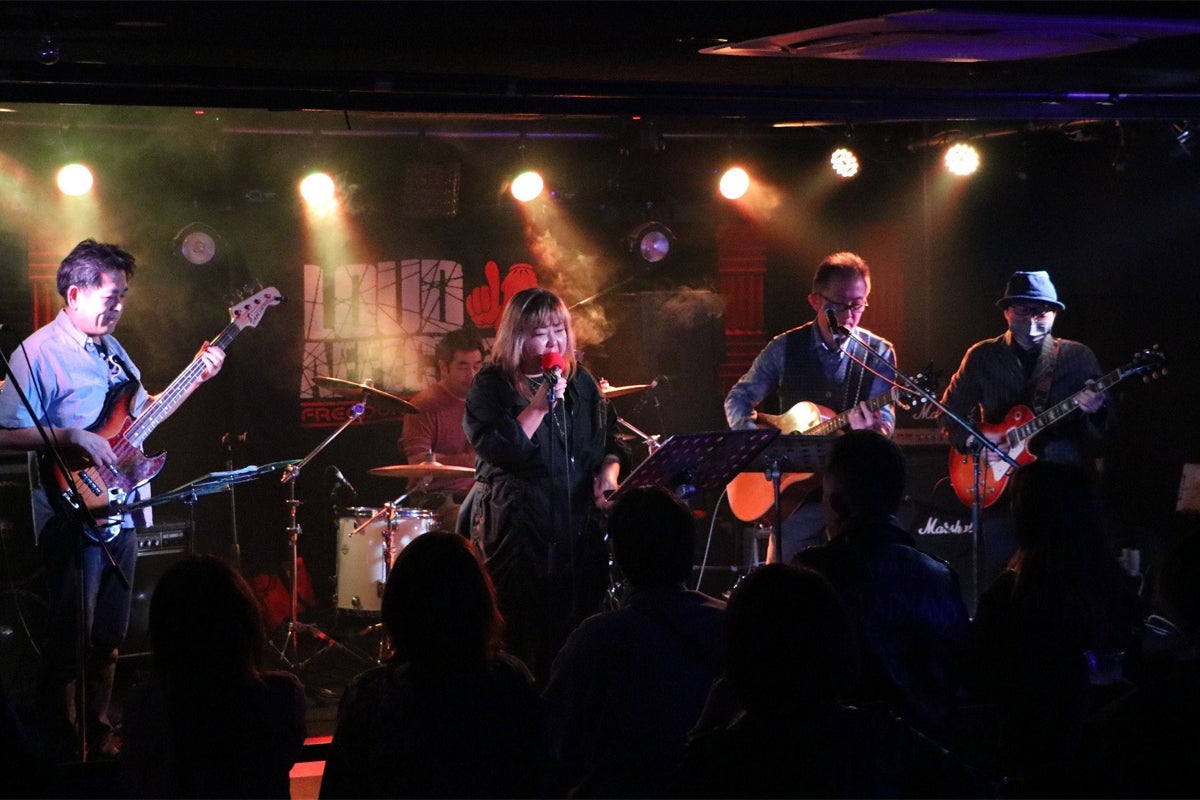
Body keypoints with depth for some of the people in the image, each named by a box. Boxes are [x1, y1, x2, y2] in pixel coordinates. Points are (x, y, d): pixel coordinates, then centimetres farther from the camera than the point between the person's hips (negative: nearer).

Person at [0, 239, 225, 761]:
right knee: (70, 640, -3)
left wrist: (196, 378, 12)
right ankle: (62, 752, 7)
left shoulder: (110, 347, 13)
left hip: (120, 511, 8)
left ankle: (97, 734, 28)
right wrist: (70, 437, -27)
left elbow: (142, 411, 23)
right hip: (74, 517, -8)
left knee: (109, 636, 16)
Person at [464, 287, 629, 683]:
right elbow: (496, 449, -14)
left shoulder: (580, 381, 14)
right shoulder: (492, 386, -2)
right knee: (526, 639, -6)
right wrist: (539, 406, -19)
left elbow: (609, 438, 20)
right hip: (519, 528, -5)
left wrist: (608, 473, 1)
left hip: (581, 527, 5)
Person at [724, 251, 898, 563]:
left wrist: (874, 429, -25)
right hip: (797, 490, 1)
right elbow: (739, 397, 10)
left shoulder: (879, 353, 2)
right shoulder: (785, 348, 2)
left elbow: (886, 418, -2)